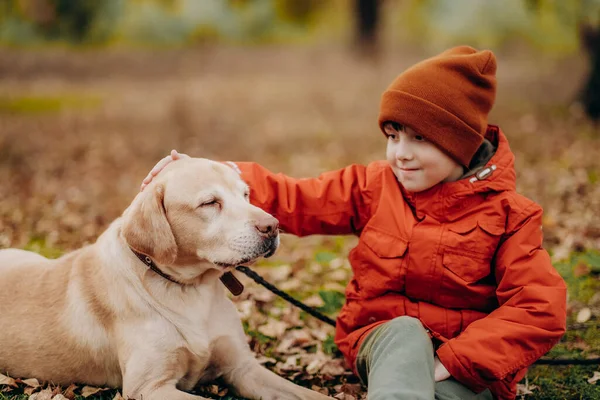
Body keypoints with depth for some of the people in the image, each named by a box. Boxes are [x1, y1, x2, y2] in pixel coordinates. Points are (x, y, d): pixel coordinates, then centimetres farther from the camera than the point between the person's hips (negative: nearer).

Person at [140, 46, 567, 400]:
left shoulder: (507, 215, -6)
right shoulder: (373, 187, 4)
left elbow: (540, 309, -13)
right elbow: (291, 197, 2)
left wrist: (455, 360, -22)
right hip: (385, 340, 2)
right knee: (406, 331, -35)